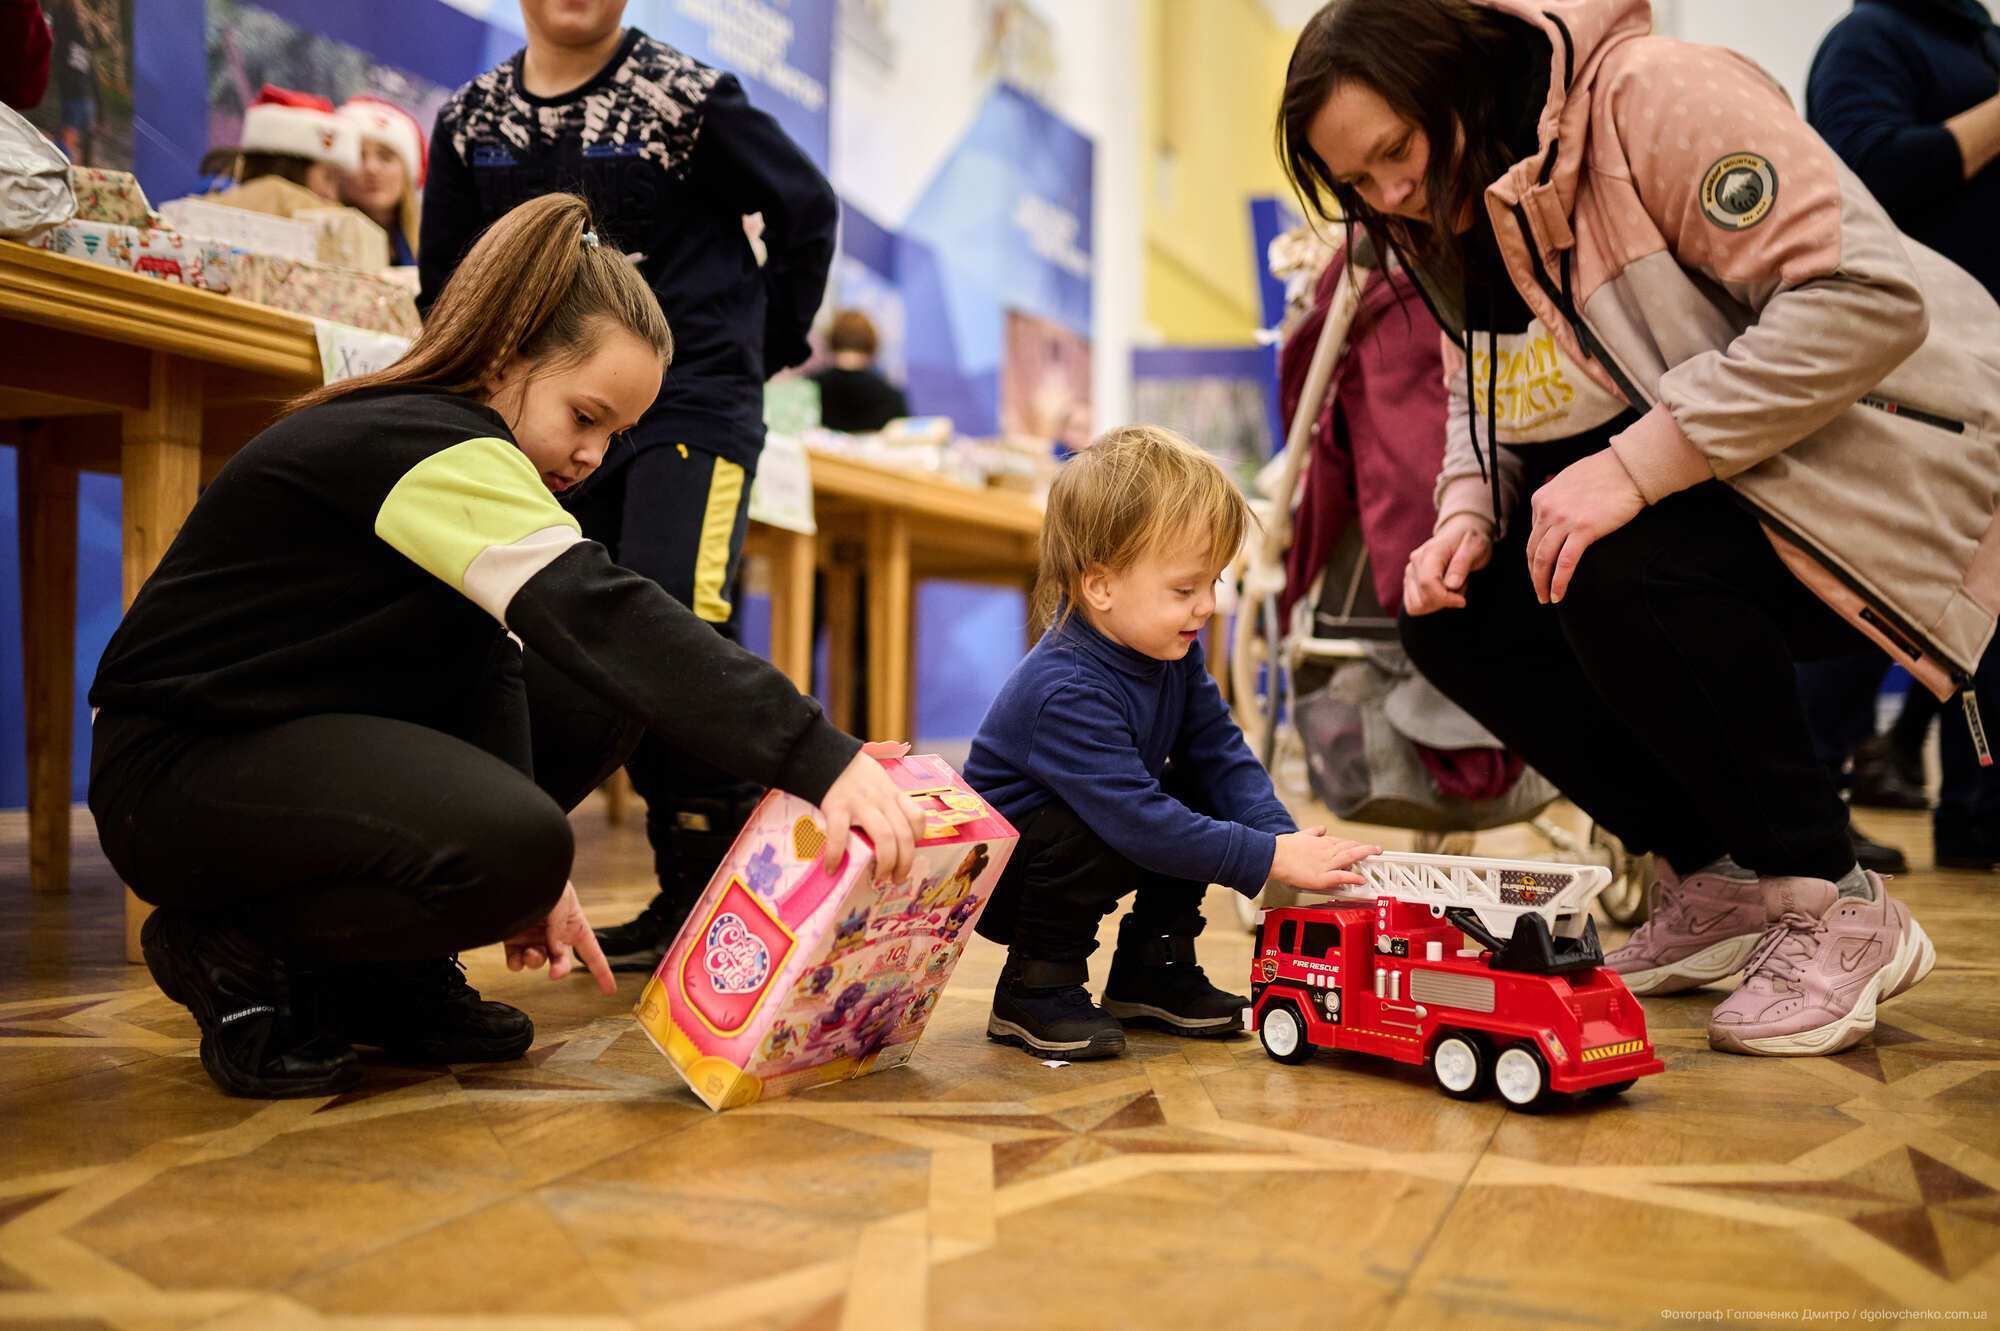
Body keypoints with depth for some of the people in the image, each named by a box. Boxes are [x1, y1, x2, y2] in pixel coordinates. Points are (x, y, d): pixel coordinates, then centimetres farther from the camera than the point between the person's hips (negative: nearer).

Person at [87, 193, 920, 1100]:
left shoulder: (444, 445, 5)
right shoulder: (423, 445, -23)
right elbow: (603, 617, -36)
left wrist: (532, 877, -7)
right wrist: (824, 762, -43)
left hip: (320, 735, 10)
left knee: (599, 702, 3)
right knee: (511, 850, -32)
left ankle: (390, 970, 7)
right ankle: (235, 953, -5)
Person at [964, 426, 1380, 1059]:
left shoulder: (1170, 651, -7)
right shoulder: (1068, 695, -34)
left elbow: (1219, 750, -3)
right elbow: (1140, 823, -37)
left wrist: (1283, 836, -19)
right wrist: (1273, 858, -34)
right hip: (995, 881, -8)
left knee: (1203, 796, -7)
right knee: (1097, 840, -35)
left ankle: (1153, 971, 6)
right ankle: (1034, 989, -11)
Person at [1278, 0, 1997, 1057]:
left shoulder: (1653, 94, -20)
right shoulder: (1455, 224, 7)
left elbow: (1868, 299, -28)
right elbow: (1484, 409, 15)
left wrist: (1637, 463, -32)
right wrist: (1466, 515, -8)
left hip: (1882, 463, -8)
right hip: (1675, 492, 9)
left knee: (1622, 577, -34)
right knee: (1455, 618, -6)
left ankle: (1834, 906, -13)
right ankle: (1720, 884, 4)